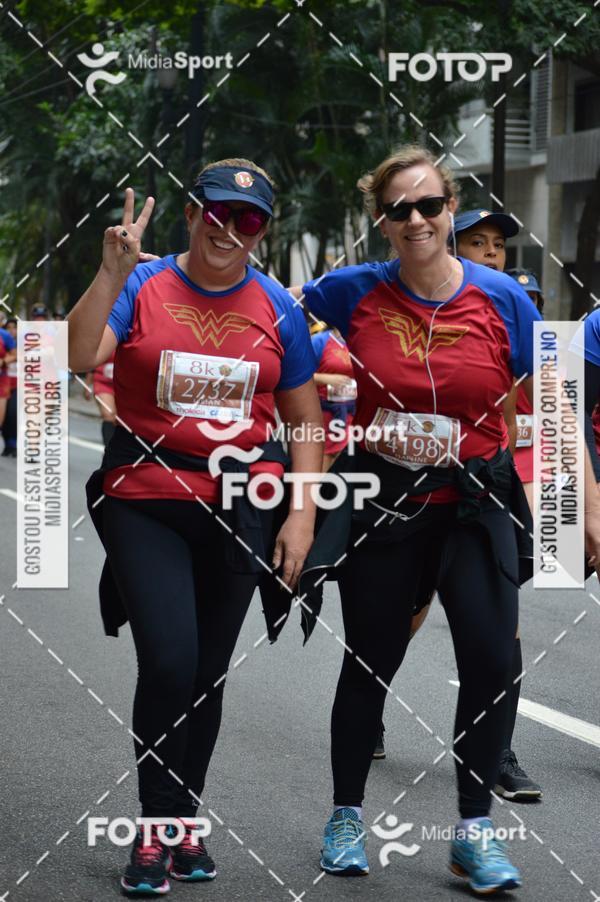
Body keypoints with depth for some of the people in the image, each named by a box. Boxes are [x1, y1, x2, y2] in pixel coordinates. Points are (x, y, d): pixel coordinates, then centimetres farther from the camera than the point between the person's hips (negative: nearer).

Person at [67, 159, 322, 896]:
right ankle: (155, 829, 2)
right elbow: (76, 359, -18)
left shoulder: (278, 310, 4)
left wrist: (302, 513, 1)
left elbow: (304, 420, 9)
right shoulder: (142, 287, -3)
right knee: (169, 662, -14)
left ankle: (184, 821, 26)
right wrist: (112, 271, -25)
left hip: (240, 506, 3)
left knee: (208, 672, 10)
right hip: (145, 502, -3)